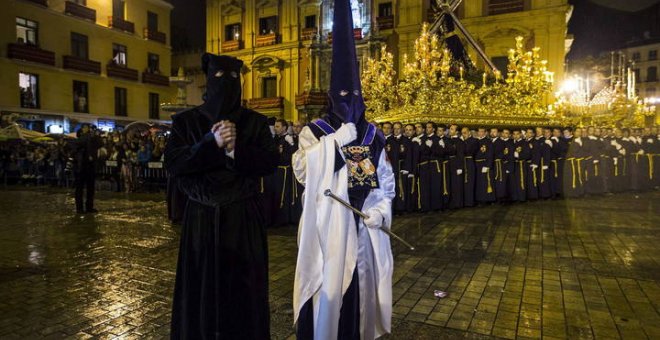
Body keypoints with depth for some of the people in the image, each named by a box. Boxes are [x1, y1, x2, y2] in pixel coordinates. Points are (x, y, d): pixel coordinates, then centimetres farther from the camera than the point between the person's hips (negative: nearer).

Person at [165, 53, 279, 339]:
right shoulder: (186, 121, 4)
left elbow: (271, 162, -5)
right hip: (201, 217, 0)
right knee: (201, 288, 8)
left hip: (244, 218, 0)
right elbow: (172, 164, -7)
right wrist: (211, 144, -17)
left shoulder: (255, 122, 4)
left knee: (243, 288, 6)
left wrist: (236, 150, -19)